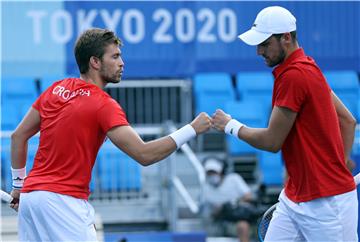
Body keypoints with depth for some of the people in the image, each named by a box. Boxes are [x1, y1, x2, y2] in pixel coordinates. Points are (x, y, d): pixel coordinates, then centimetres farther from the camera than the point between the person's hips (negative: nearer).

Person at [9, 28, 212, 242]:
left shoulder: (57, 89, 11)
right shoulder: (104, 105, -10)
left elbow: (18, 136, 17)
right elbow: (144, 155, -16)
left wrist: (19, 184, 25)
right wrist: (192, 129, -9)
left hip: (30, 195, 8)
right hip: (62, 200, -8)